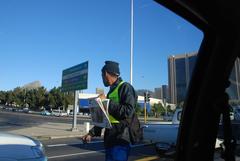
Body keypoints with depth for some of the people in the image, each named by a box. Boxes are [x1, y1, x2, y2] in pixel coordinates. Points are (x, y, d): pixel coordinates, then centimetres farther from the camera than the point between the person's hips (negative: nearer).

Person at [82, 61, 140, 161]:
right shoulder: (111, 91, 17)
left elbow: (128, 112, -23)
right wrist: (92, 133, 11)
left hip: (120, 139, -8)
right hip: (110, 139, 8)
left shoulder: (125, 87, -9)